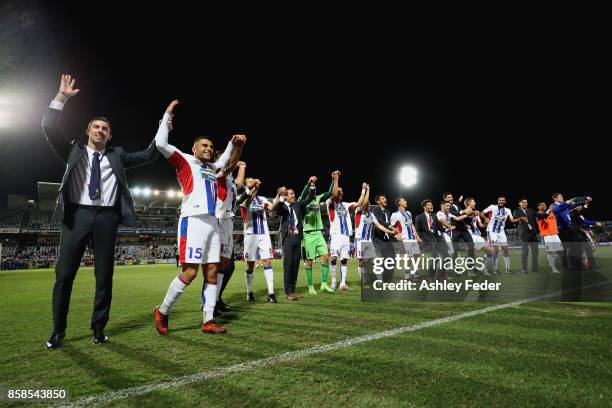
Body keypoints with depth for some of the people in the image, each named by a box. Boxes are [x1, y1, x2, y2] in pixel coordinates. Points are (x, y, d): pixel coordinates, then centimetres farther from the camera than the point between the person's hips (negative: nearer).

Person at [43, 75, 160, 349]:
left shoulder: (117, 156, 16)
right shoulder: (73, 151, 14)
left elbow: (148, 156, 15)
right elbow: (49, 128, 3)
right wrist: (61, 98, -4)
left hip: (106, 218, 1)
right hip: (77, 215, -1)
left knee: (104, 276, 5)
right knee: (64, 274, 1)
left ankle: (98, 328, 18)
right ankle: (58, 331, 16)